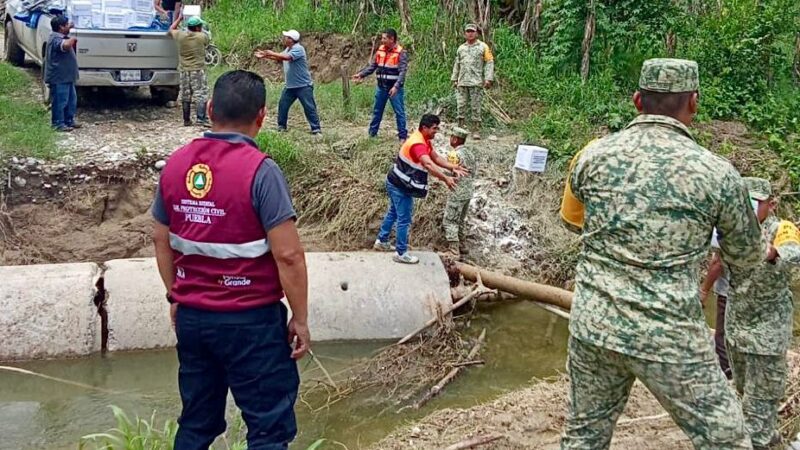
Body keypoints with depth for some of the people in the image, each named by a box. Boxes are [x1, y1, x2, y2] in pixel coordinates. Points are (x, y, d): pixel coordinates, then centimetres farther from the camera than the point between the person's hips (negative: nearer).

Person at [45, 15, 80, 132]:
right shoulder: (56, 39, -20)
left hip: (67, 77, 10)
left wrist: (68, 29, 27)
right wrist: (73, 39, -21)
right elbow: (65, 45, -42)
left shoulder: (61, 36, 12)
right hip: (59, 78, -10)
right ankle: (58, 124, 5)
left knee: (71, 100, 17)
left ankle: (69, 120, 28)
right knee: (60, 101, -3)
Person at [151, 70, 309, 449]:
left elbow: (161, 239, 11)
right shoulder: (259, 170, -17)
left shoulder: (176, 163, 2)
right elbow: (287, 254, -18)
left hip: (191, 316, 6)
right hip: (250, 320, -6)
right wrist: (300, 318, -8)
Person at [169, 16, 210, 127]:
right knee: (201, 94, -4)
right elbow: (207, 40, 16)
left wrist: (180, 18, 26)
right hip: (198, 70, -4)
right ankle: (201, 119, -15)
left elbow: (171, 30, 20)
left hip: (183, 70, 4)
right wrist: (201, 31, 28)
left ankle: (186, 120, 15)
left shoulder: (180, 36, 0)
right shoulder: (202, 37, -8)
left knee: (185, 96, 11)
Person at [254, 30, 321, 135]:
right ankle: (281, 126, 21)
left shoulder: (298, 49, -18)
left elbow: (286, 57, -31)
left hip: (303, 85, -9)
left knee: (309, 107, -6)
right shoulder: (288, 49, 11)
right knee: (282, 105, 10)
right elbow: (279, 58, 21)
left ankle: (316, 129, -2)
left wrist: (272, 53, -22)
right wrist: (265, 56, 11)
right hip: (290, 85, 9)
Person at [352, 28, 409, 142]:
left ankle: (403, 135, 5)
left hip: (394, 87, -6)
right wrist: (361, 74, 5)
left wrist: (396, 86, -29)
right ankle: (372, 132, 26)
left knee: (399, 111, -1)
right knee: (377, 110, 14)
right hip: (381, 86, 6)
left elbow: (402, 71, -18)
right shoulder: (380, 50, 6)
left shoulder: (401, 52, -12)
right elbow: (373, 66, 15)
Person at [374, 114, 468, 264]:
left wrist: (454, 167, -10)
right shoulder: (417, 143, -29)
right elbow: (428, 164, -44)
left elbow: (436, 157, 4)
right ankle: (401, 254, 8)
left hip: (396, 184, 11)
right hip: (401, 187, -11)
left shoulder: (424, 141, 5)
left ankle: (381, 241, 38)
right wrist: (445, 179, -50)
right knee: (404, 219, -2)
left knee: (393, 213, 24)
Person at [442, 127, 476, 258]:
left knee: (449, 221, -2)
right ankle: (460, 246, 29)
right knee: (460, 221, 20)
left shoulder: (454, 154, -19)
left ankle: (454, 251, -5)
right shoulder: (469, 152, 6)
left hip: (458, 192, -8)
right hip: (468, 190, 8)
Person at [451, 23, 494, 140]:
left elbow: (489, 63, -3)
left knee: (475, 107, -2)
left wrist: (488, 79, -11)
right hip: (462, 82, 4)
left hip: (476, 82, -4)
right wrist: (454, 79, 14)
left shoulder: (483, 47, 2)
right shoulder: (461, 48, 15)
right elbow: (457, 64, 20)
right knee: (461, 106, 2)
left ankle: (476, 131, 3)